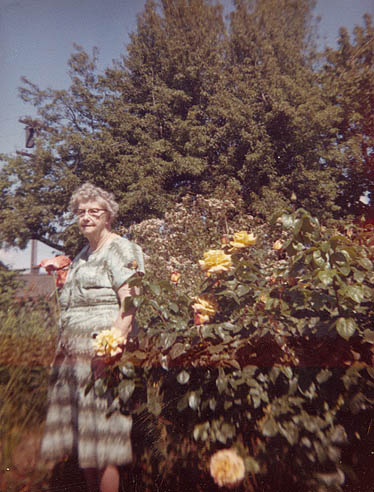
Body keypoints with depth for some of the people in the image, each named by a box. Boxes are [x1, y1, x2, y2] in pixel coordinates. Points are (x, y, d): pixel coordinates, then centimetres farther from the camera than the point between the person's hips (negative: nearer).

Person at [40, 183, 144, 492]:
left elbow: (129, 304, -17)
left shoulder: (120, 249, -7)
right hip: (73, 353, 8)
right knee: (82, 441, 16)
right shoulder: (84, 254, 19)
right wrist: (63, 348, 18)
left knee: (100, 433, 0)